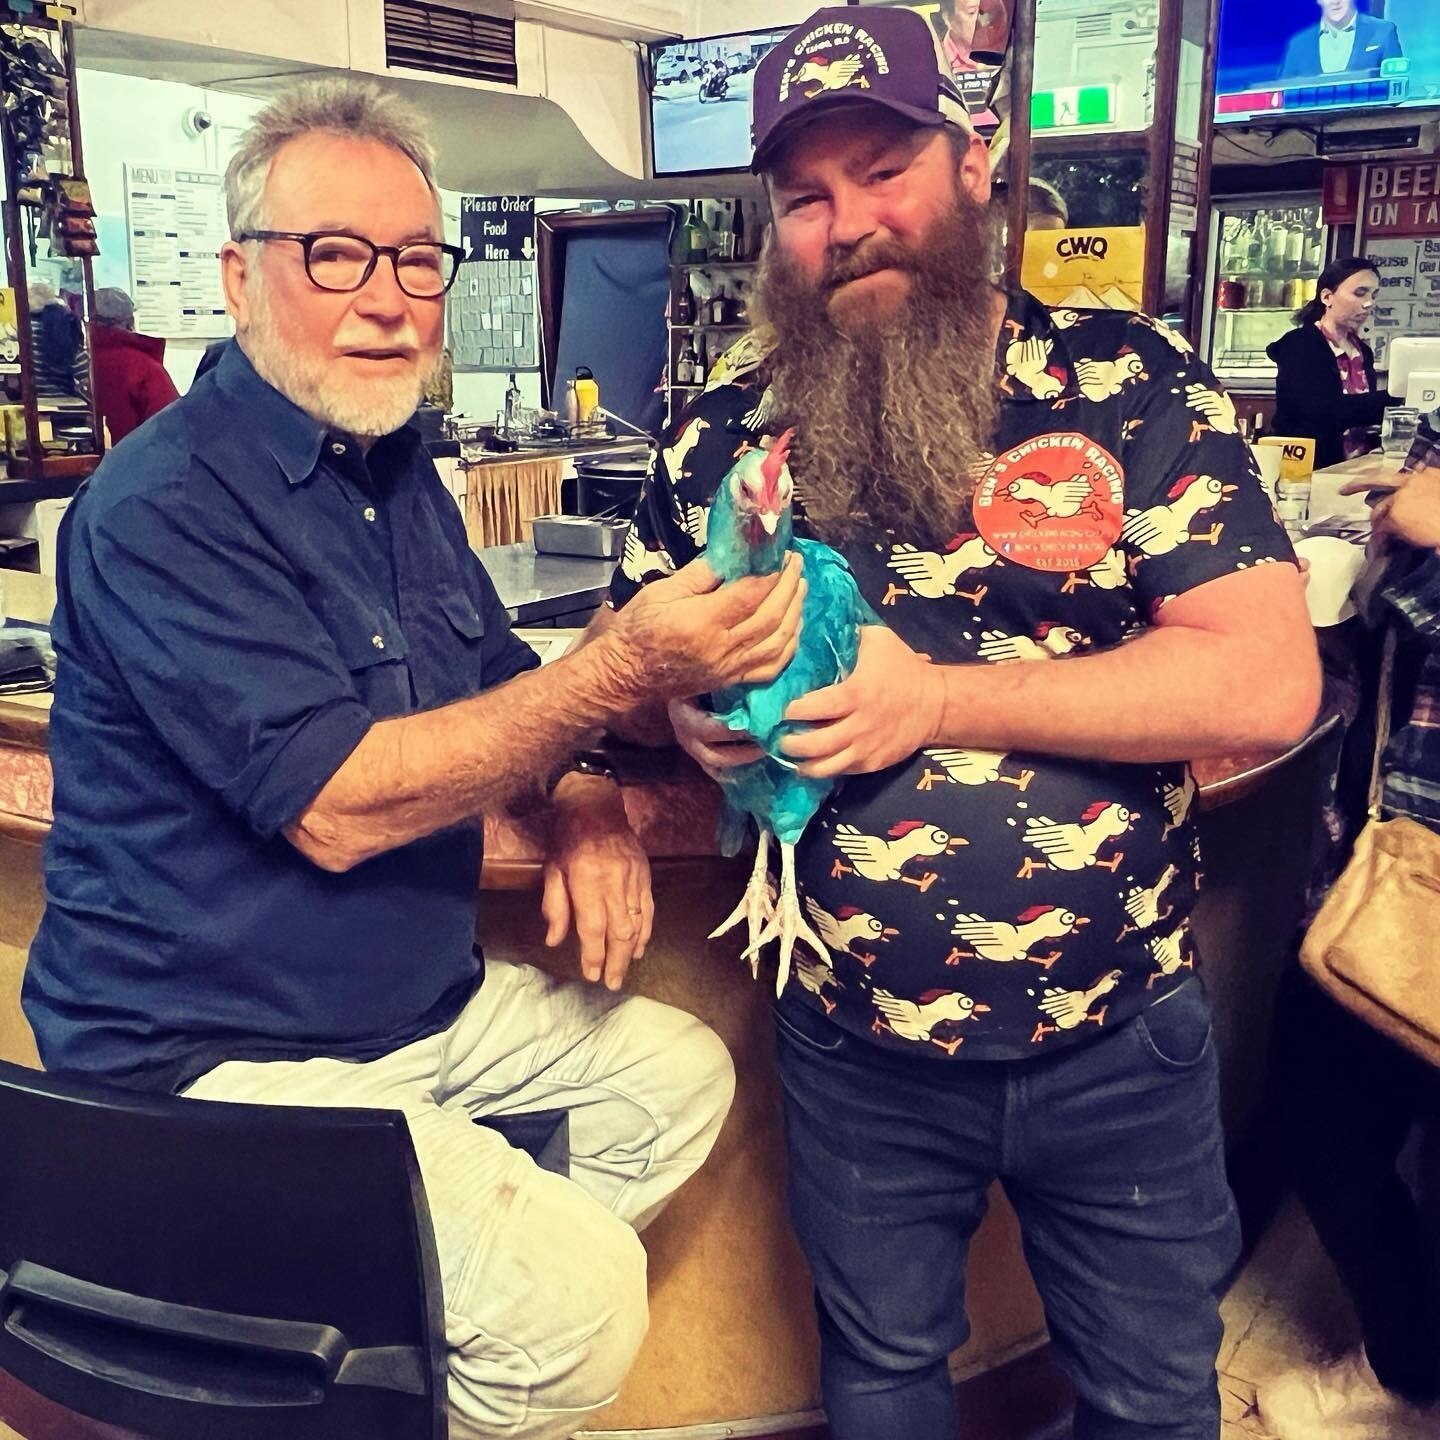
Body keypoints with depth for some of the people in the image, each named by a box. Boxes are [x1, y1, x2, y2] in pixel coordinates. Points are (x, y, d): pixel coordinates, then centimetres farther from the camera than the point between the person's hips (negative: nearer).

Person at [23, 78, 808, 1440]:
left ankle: (461, 1329, 23)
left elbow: (502, 679, 15)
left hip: (427, 1002, 9)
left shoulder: (397, 469, 8)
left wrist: (581, 794, -8)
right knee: (579, 1302, -17)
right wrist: (625, 671, -32)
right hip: (218, 1059, -9)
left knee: (679, 1073, 13)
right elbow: (334, 807, -27)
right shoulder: (161, 508, -20)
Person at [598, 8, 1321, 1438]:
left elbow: (1268, 681, -17)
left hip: (1122, 1045, -1)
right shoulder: (725, 438, -2)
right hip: (859, 1052, 2)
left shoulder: (1128, 384, -9)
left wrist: (935, 698, -23)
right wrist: (688, 702, -18)